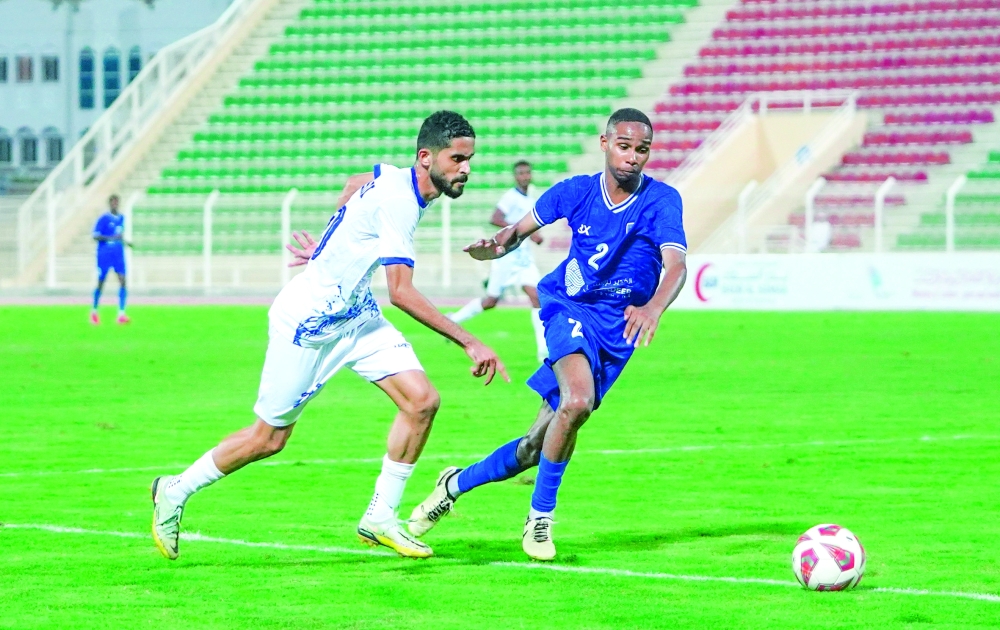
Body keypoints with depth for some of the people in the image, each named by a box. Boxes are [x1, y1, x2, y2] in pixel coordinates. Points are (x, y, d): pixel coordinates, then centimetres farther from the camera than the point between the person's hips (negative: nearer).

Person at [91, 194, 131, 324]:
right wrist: (111, 238, -25)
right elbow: (95, 236, -15)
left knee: (122, 281, -10)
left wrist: (125, 242, 9)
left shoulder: (121, 218, 10)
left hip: (119, 255, 5)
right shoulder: (104, 219, -9)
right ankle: (94, 311, 23)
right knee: (101, 283, 3)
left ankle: (121, 314, -13)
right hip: (104, 254, -5)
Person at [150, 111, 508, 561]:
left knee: (422, 400, -9)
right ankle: (175, 492, 25)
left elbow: (356, 183, 23)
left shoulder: (396, 179, -1)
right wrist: (470, 344, -34)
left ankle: (380, 519, 1)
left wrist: (328, 246, 33)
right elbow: (401, 292, -34)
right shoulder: (397, 200, -28)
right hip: (308, 321, -8)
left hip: (356, 318, 8)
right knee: (268, 439, 4)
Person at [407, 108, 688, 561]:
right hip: (570, 308, -1)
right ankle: (540, 517, -12)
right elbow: (523, 228, 7)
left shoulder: (661, 201, -12)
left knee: (538, 446, -1)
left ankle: (457, 484, 24)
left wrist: (653, 307, -46)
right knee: (577, 401, -30)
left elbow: (676, 265, -26)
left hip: (617, 331, 1)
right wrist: (494, 247, -17)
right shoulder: (576, 191, -4)